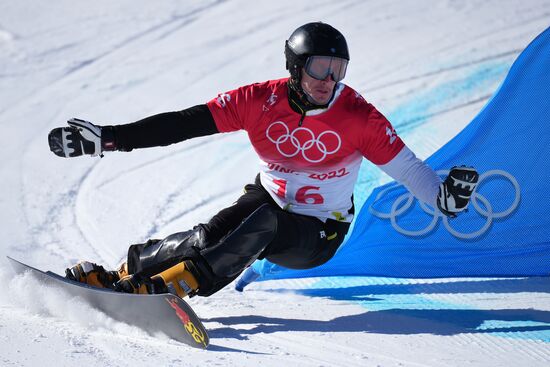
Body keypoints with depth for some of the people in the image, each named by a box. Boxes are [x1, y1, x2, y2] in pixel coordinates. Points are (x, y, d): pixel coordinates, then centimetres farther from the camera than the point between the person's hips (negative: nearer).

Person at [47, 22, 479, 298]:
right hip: (269, 199, 2)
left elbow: (406, 167, -15)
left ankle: (166, 285, -39)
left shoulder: (358, 117, -18)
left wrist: (443, 195, -35)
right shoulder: (261, 101, -15)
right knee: (211, 234, -27)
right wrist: (108, 138, -22)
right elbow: (182, 124, -17)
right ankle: (119, 275, -16)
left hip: (318, 237, -2)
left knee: (261, 224, -33)